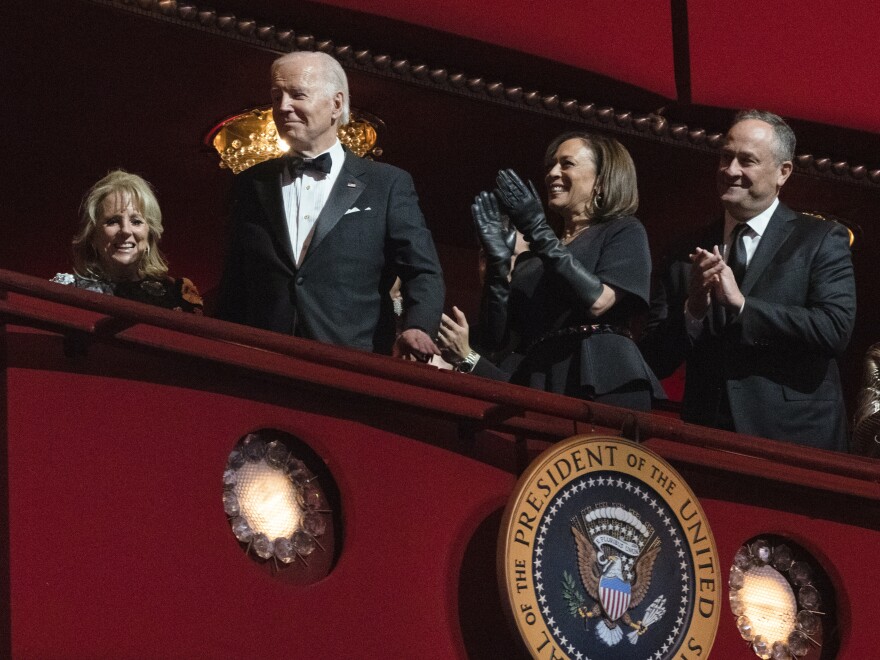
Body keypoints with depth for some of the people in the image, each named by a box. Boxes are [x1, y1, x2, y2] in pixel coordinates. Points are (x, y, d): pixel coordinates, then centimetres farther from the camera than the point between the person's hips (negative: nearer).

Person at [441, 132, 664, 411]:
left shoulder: (624, 232, 11)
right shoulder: (531, 257, 23)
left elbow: (597, 301, -8)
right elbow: (501, 341, 14)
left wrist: (538, 231, -6)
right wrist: (498, 261, 5)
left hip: (600, 381, -4)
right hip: (534, 385, 4)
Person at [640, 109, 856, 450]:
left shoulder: (822, 241, 2)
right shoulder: (688, 254, 11)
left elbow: (835, 329, -13)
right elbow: (656, 360, 7)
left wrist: (741, 304, -16)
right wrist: (692, 311, -12)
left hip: (793, 438, -3)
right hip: (706, 441, 3)